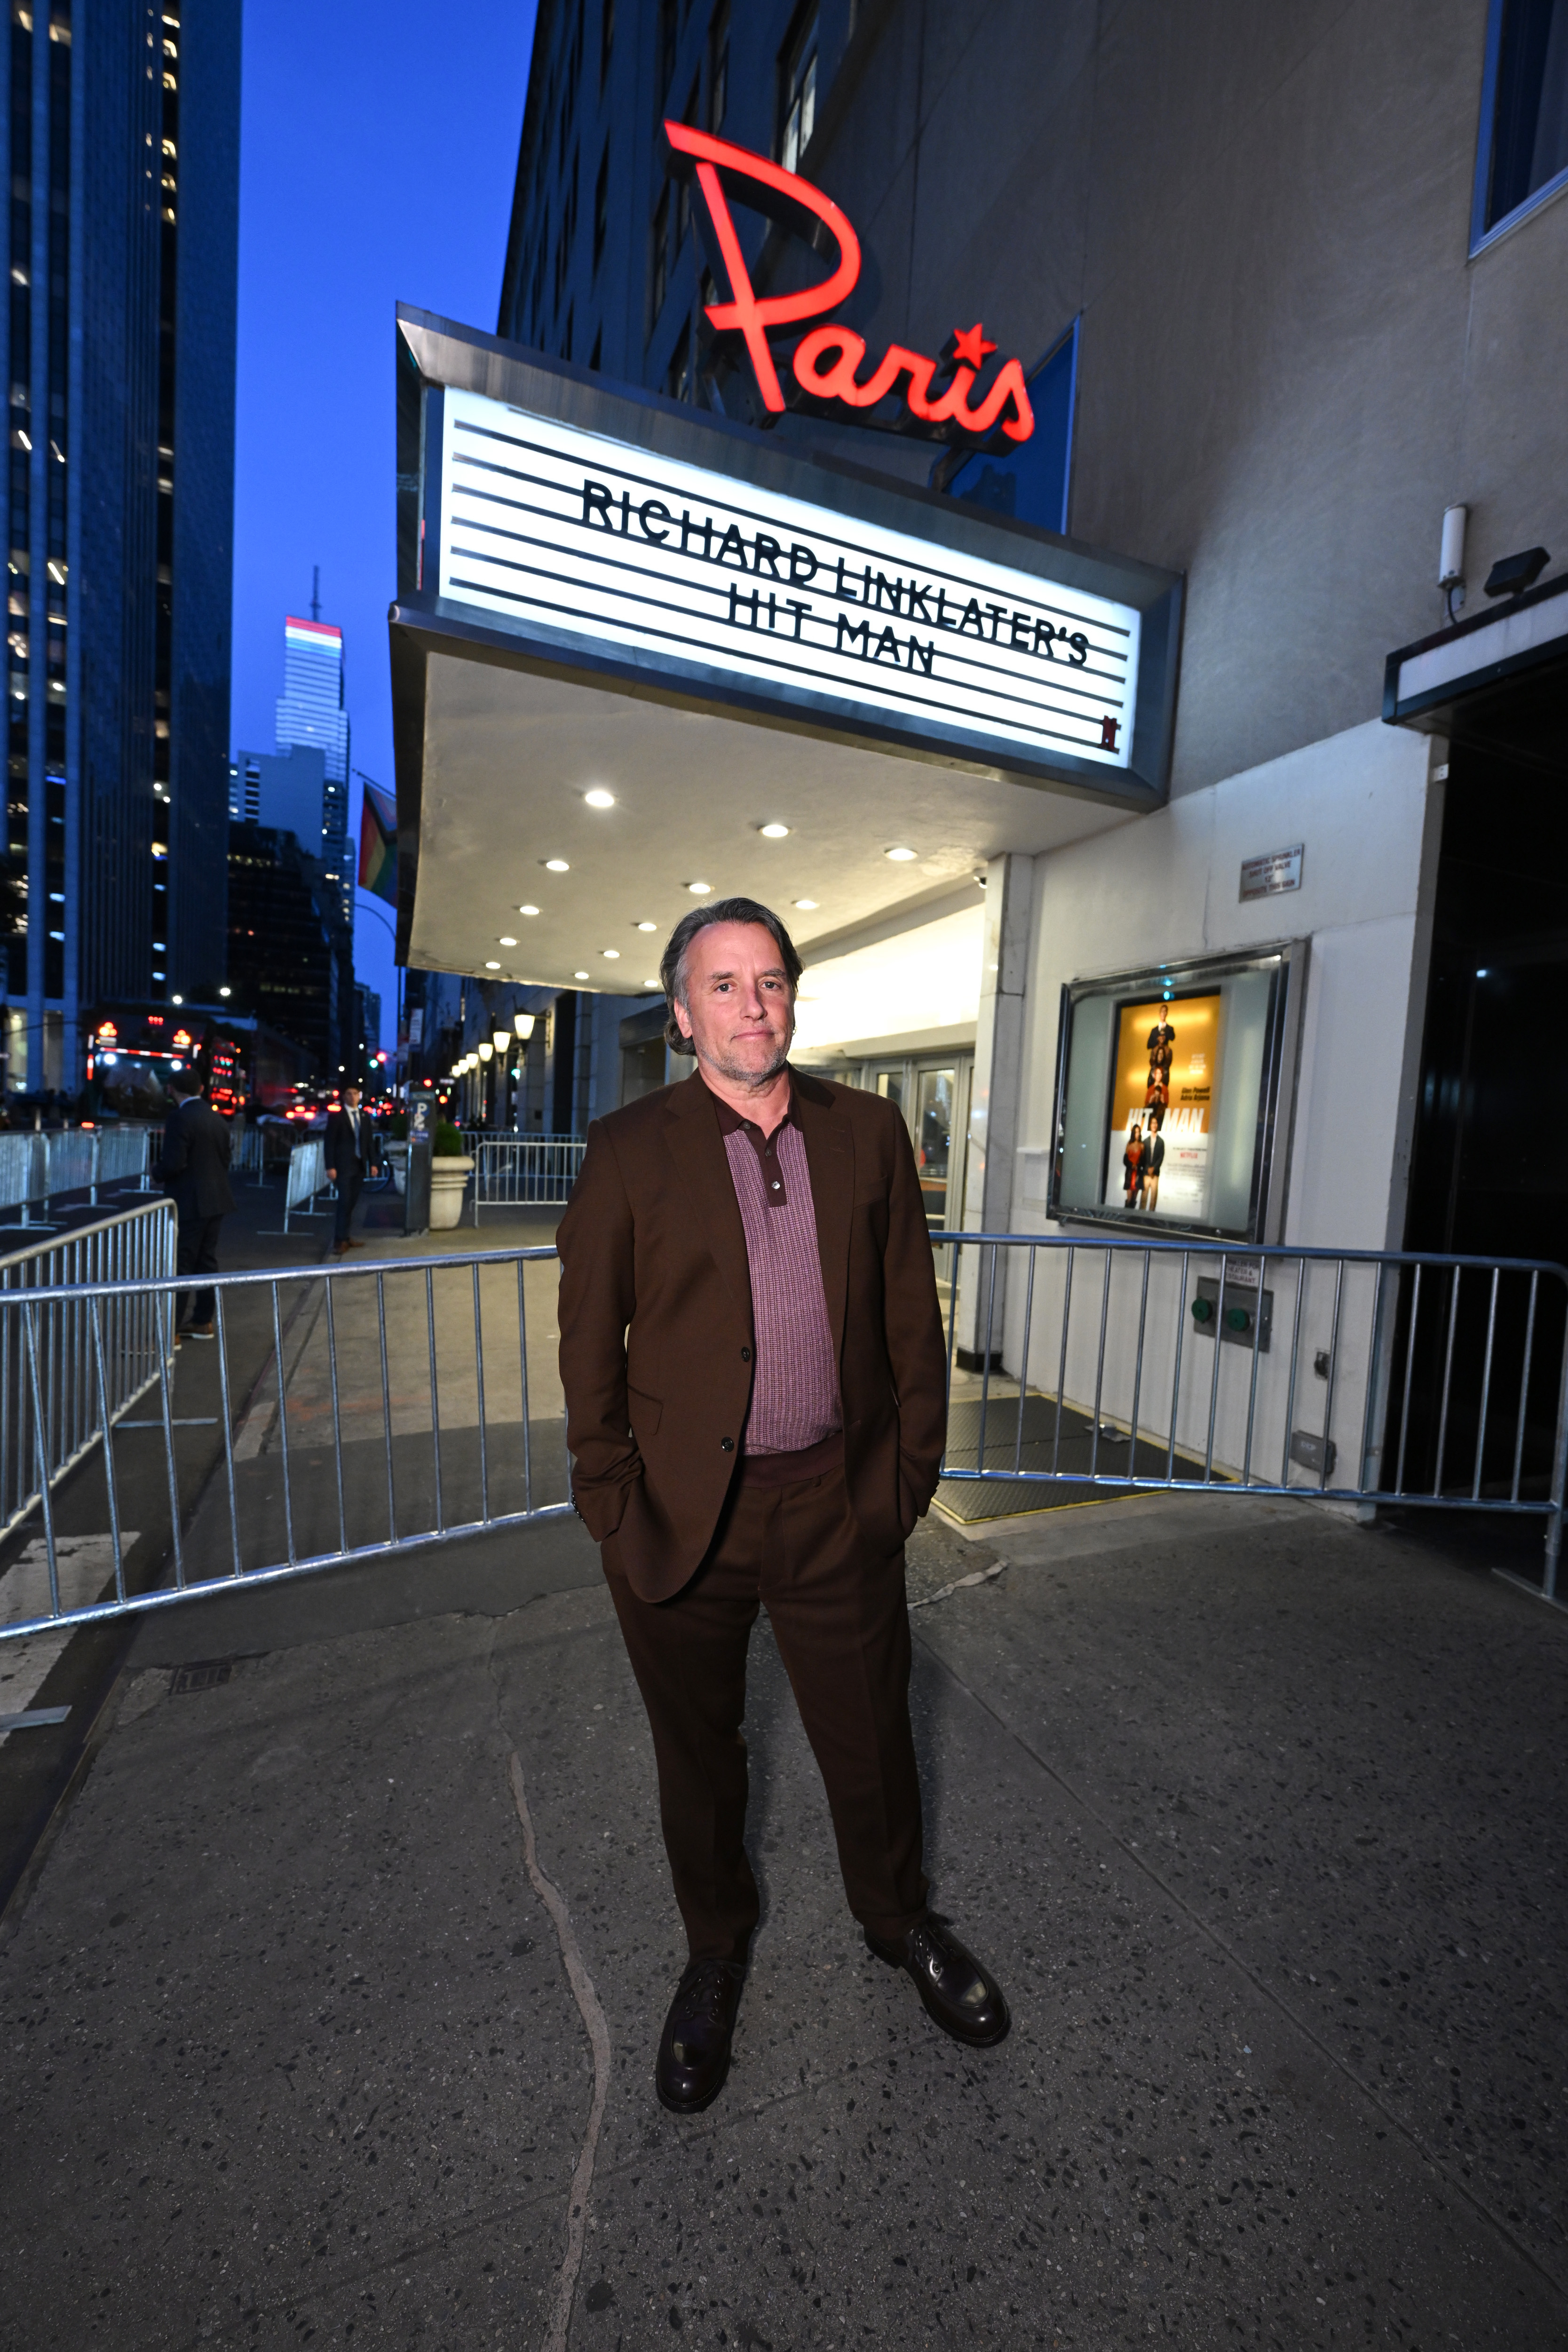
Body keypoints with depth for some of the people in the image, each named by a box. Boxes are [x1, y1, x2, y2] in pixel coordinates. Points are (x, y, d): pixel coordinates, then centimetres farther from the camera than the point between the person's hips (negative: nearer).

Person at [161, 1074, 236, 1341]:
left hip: (190, 1202, -8)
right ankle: (203, 1322, 21)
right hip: (216, 1199, 8)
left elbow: (174, 1163, -20)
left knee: (179, 1264, -4)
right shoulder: (216, 1118, 10)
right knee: (206, 1261, 13)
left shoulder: (180, 1117, -14)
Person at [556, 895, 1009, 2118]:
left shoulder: (869, 1130, 0)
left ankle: (900, 1918, 53)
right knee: (698, 1754, 22)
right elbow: (589, 1344, -3)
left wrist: (911, 1469, 2)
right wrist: (615, 1511, -4)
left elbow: (912, 1315, 4)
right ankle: (716, 1952, 53)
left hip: (839, 1507, 2)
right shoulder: (629, 1150, -6)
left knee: (872, 1739, 20)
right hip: (682, 1515, 0)